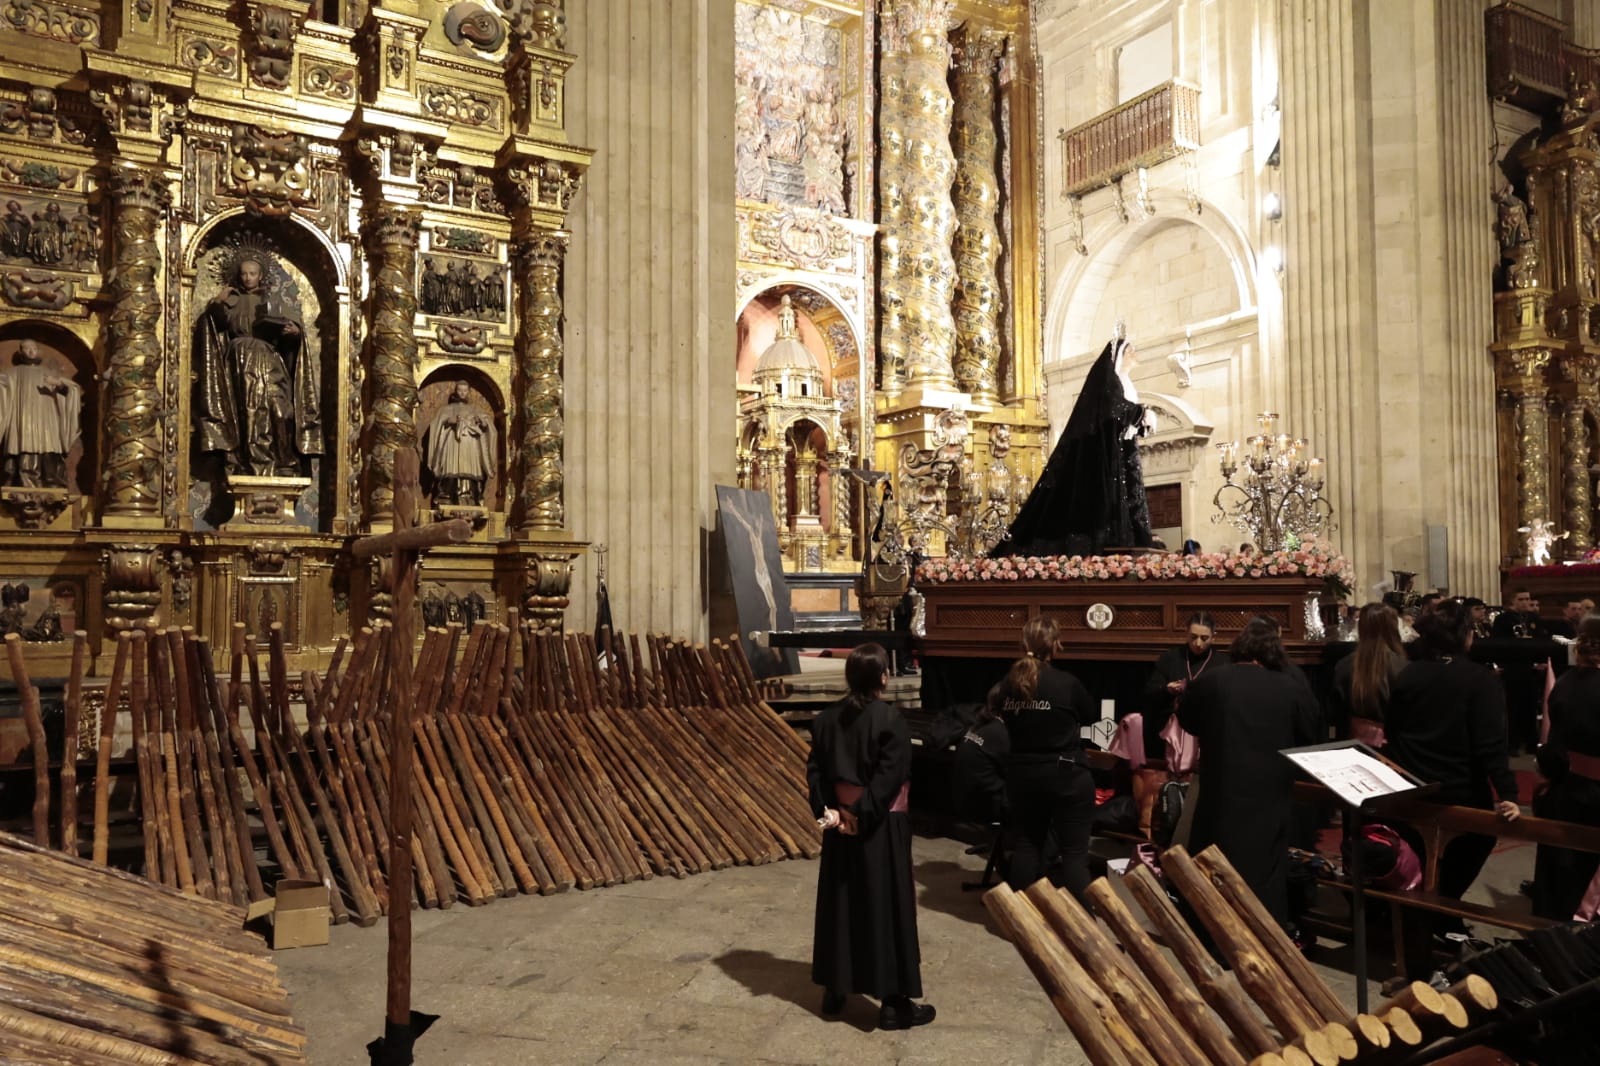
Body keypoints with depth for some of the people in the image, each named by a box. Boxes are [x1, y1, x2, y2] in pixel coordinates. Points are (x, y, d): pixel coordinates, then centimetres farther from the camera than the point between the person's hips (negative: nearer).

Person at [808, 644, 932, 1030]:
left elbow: (815, 770, 0)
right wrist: (861, 817, -16)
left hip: (839, 823, 6)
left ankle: (834, 989, 27)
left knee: (839, 903, 16)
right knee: (885, 907, 2)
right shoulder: (890, 721, -16)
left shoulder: (827, 719, 2)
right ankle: (894, 1002, 10)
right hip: (881, 828, -6)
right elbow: (888, 780, -21)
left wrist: (828, 811, -4)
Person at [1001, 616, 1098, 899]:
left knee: (1027, 845, 16)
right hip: (1066, 775, -5)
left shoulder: (1008, 684, -2)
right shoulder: (1067, 683, -15)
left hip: (1022, 774, 5)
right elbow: (1090, 716, 3)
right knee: (1074, 851, 3)